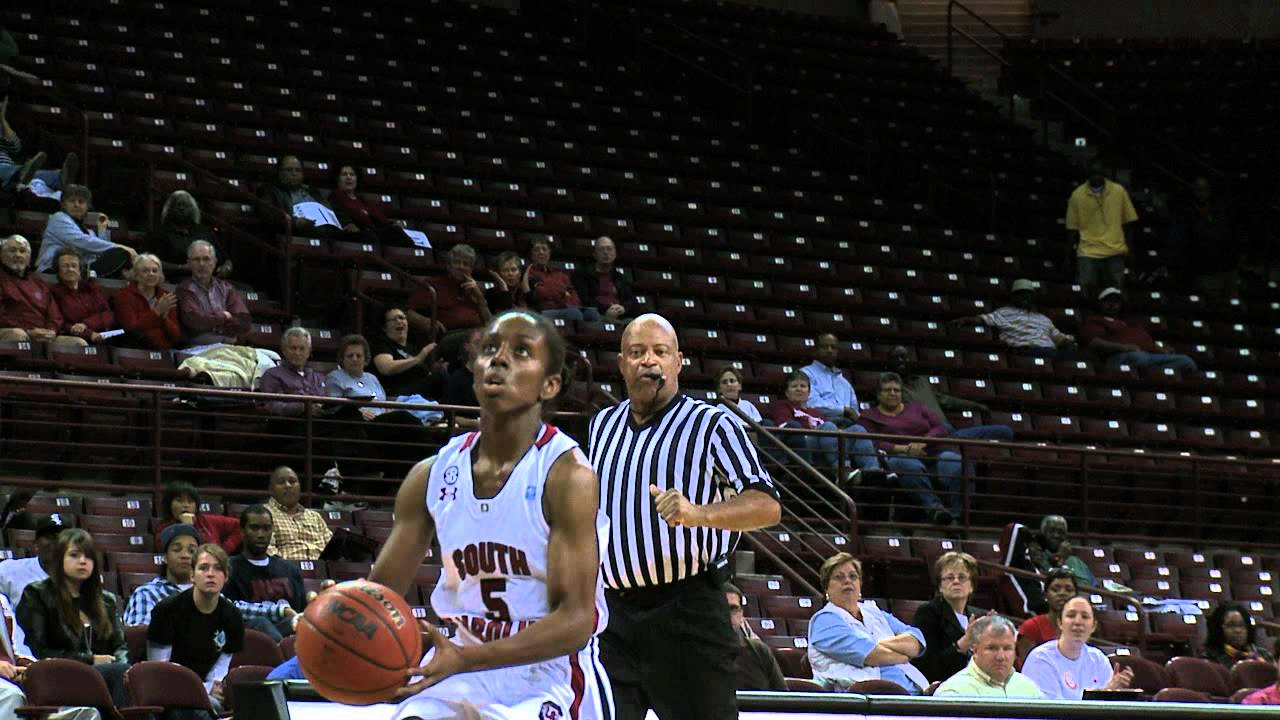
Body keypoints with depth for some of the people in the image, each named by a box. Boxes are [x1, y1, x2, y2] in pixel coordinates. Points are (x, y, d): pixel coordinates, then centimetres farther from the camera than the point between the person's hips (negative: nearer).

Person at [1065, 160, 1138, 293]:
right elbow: (1072, 227, 6)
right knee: (1084, 293, -10)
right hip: (1087, 253, -1)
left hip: (1115, 253, 1)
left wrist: (1129, 249, 6)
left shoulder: (1119, 191, 3)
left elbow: (1128, 222, 9)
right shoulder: (1077, 195, 0)